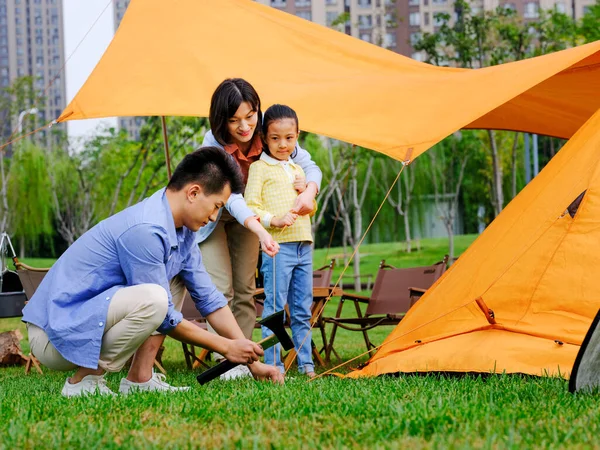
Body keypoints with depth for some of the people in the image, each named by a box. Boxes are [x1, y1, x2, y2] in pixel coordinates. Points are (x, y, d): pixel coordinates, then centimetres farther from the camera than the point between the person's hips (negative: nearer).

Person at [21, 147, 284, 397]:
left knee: (176, 281, 14)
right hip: (53, 335, -10)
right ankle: (84, 382, -14)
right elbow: (165, 319, -18)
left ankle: (140, 378, 5)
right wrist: (226, 347, -8)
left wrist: (251, 360, 10)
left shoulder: (182, 230, 7)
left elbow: (209, 298, 14)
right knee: (154, 298, -31)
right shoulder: (145, 230, -22)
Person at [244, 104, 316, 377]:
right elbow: (249, 207, -8)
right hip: (277, 245, -7)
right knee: (275, 307, -7)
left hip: (304, 245, 7)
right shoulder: (259, 168, -1)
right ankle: (273, 365, -4)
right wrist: (274, 220, -22)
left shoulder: (298, 170, 19)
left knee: (302, 310, 10)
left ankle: (306, 363, 16)